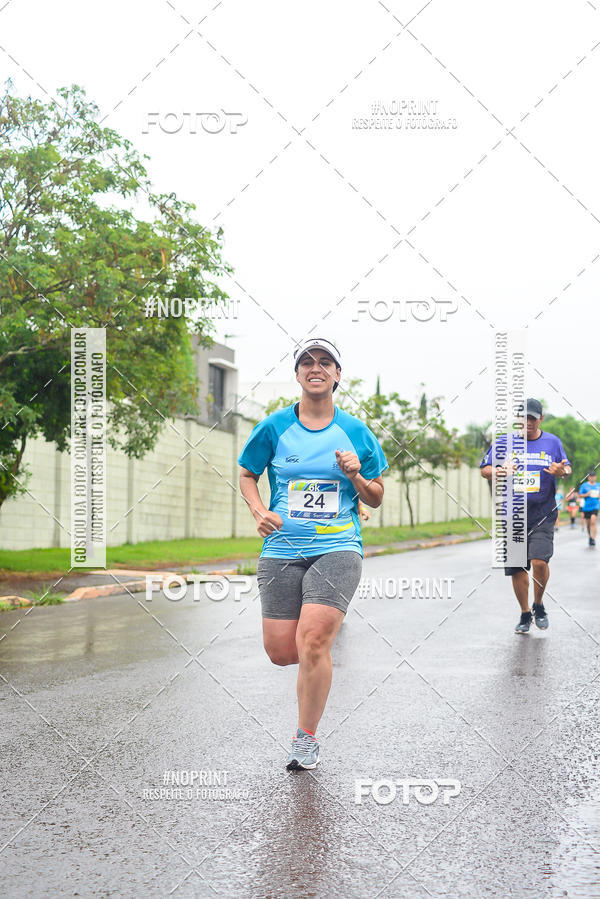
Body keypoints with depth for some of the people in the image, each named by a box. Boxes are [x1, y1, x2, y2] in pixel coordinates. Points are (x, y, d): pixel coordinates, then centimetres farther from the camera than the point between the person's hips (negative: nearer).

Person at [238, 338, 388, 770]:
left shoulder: (355, 432, 4)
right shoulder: (275, 427, 4)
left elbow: (377, 498, 11)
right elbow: (247, 475, 16)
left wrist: (356, 476, -10)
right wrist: (261, 512, -3)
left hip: (338, 548, -2)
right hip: (282, 551, 2)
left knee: (312, 642, -18)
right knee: (280, 650, -1)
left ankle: (306, 739, -1)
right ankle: (322, 654, 35)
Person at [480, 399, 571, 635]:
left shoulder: (552, 442, 7)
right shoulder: (503, 442, 3)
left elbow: (567, 468, 14)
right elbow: (484, 471, 3)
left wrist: (562, 471, -11)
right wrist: (499, 471, -20)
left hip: (542, 515, -1)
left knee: (539, 561, -18)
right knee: (517, 569, 4)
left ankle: (539, 606, 9)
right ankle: (525, 615, 24)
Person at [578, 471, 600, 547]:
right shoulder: (584, 485, 3)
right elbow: (580, 495, 2)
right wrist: (587, 495, -15)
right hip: (586, 507, 1)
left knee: (593, 522, -18)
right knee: (588, 524, 9)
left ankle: (593, 539, -19)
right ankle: (589, 536, 31)